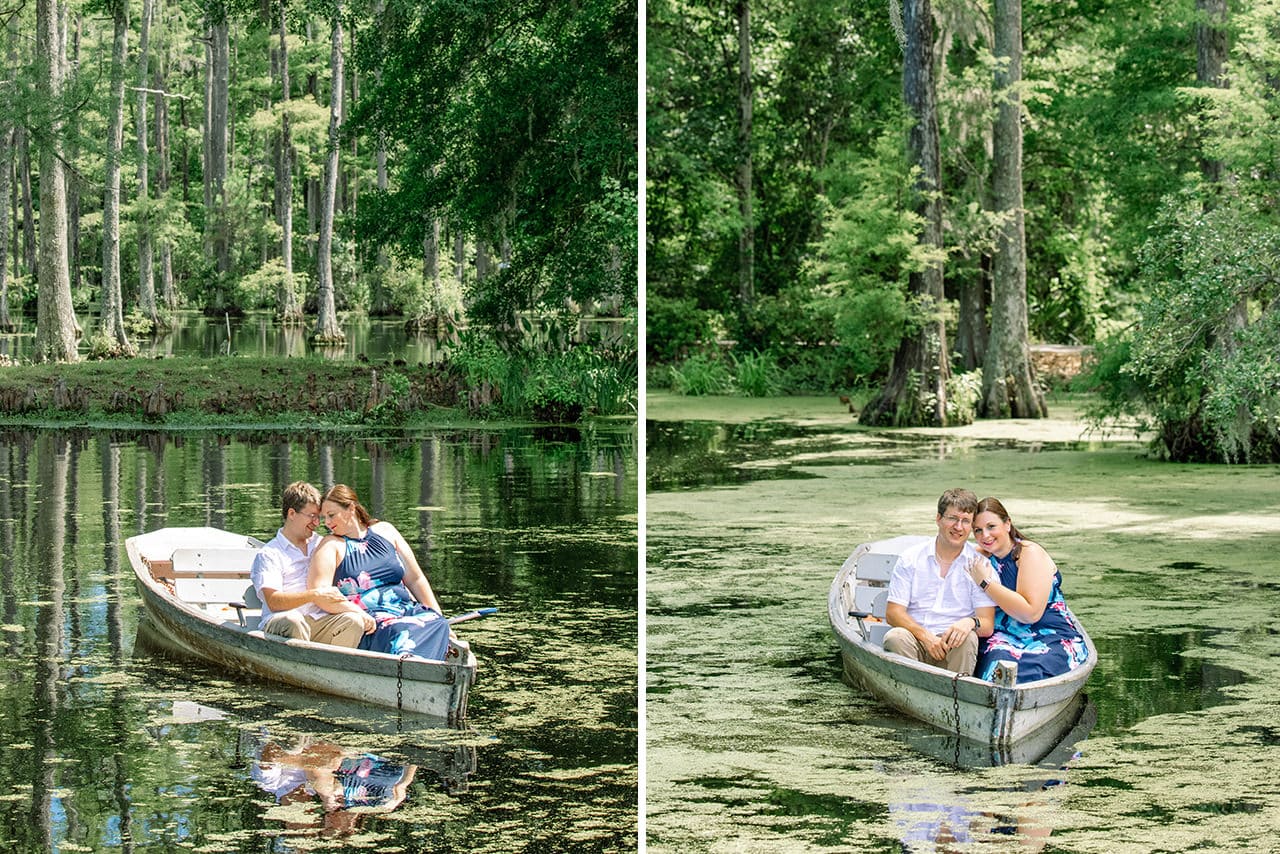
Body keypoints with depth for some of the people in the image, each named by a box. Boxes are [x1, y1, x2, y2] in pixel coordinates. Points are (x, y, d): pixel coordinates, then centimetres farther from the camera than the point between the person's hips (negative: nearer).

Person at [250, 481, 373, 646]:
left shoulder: (321, 545, 24)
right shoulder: (268, 554, 4)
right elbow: (273, 602, -9)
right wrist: (314, 595, -17)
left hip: (318, 622, 5)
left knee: (353, 620, -24)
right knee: (293, 620, -39)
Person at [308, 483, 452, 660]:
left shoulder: (385, 531, 18)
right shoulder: (331, 545, 8)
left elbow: (415, 579, 19)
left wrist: (437, 616, 10)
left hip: (406, 610, 4)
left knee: (438, 625, -28)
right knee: (400, 633, -36)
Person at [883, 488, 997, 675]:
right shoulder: (910, 559, 7)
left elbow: (987, 626, 0)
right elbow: (892, 613, 1)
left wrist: (971, 622, -26)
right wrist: (925, 635, -18)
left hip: (954, 648, 0)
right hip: (916, 642, 0)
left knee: (968, 638, -32)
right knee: (895, 637, -31)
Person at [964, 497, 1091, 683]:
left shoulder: (1030, 553, -6)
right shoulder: (982, 556, 11)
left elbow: (1031, 613, -17)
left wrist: (985, 583, -15)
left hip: (1053, 641, -4)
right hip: (1006, 638, 4)